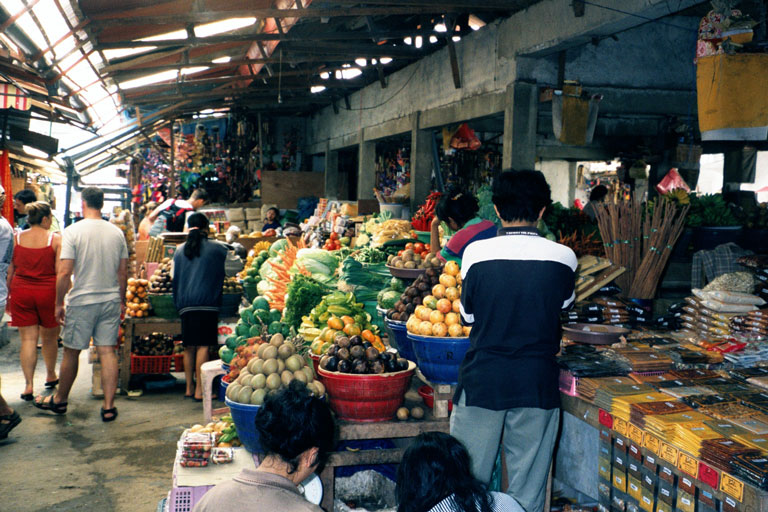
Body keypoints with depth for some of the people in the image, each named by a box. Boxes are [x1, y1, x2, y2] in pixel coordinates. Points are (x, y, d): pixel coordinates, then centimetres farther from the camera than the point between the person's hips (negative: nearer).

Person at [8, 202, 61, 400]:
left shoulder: (16, 238, 0)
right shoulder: (56, 239, -7)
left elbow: (9, 270, 3)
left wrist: (7, 294, 12)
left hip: (21, 292, 2)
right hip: (48, 292, -1)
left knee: (28, 339, 4)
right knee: (49, 337, 16)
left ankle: (29, 384, -1)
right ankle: (51, 375, 33)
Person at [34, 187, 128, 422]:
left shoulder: (73, 231, -10)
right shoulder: (117, 232, 3)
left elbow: (64, 272, -13)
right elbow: (123, 273, 7)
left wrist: (59, 303, -2)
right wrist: (122, 301, 17)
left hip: (82, 301, -3)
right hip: (111, 300, 3)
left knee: (71, 352, 11)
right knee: (107, 352, 4)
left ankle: (59, 400, 29)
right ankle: (109, 406, 4)